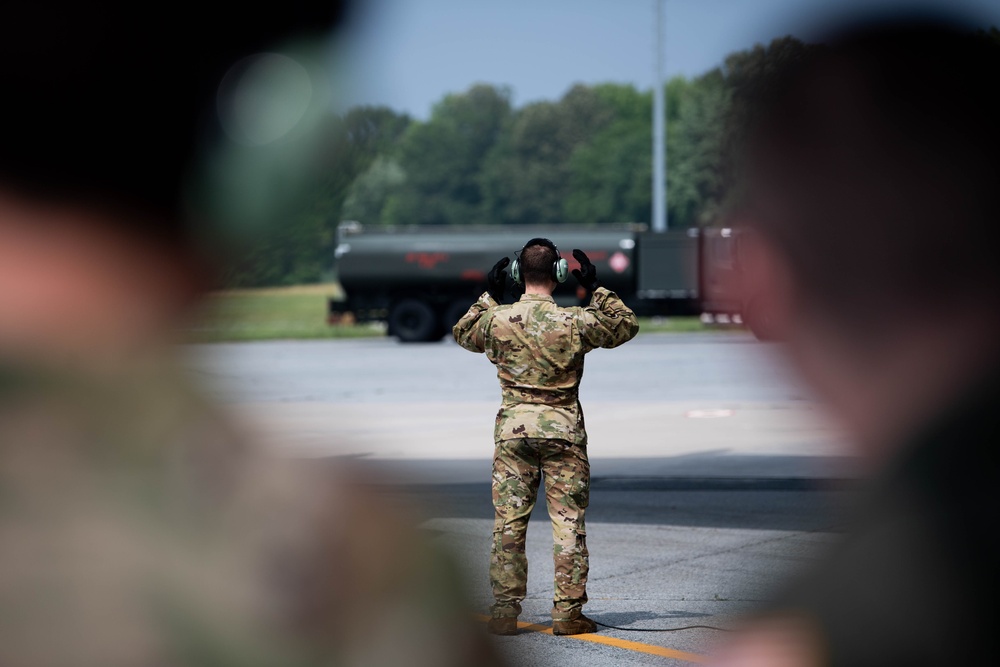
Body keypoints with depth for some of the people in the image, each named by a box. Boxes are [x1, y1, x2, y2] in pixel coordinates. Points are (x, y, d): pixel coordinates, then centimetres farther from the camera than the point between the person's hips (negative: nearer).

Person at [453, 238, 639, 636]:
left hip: (513, 427, 2)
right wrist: (596, 289, 10)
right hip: (563, 428, -2)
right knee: (569, 521, 4)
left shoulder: (496, 318, -3)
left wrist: (489, 295, 22)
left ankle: (504, 612, 7)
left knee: (508, 521, 6)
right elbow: (626, 326, 8)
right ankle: (568, 613, 3)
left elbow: (463, 334, 19)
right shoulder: (576, 321, -8)